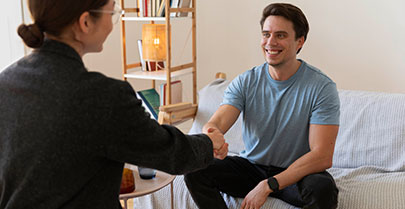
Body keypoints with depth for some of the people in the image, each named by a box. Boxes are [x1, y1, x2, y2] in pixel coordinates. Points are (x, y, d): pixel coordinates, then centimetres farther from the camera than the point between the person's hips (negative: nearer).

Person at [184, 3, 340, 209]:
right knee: (195, 169, -18)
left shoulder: (321, 87, -14)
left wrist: (268, 185, -28)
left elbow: (322, 157, -20)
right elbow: (215, 123, -18)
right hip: (250, 166, 3)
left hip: (298, 173, -2)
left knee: (322, 187, -35)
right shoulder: (245, 81, -4)